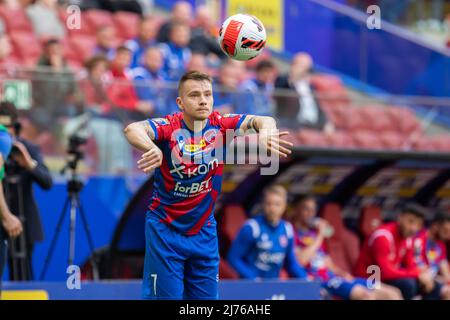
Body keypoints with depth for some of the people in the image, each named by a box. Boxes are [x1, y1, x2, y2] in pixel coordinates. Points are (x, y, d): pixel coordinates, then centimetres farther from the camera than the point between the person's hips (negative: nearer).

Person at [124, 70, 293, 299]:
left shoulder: (220, 125, -6)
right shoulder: (169, 127, -15)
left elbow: (262, 121, -16)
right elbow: (133, 129, -34)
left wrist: (265, 131, -41)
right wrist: (152, 148, -56)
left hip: (204, 231, 4)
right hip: (166, 229, -4)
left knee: (206, 296, 8)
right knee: (165, 296, -3)